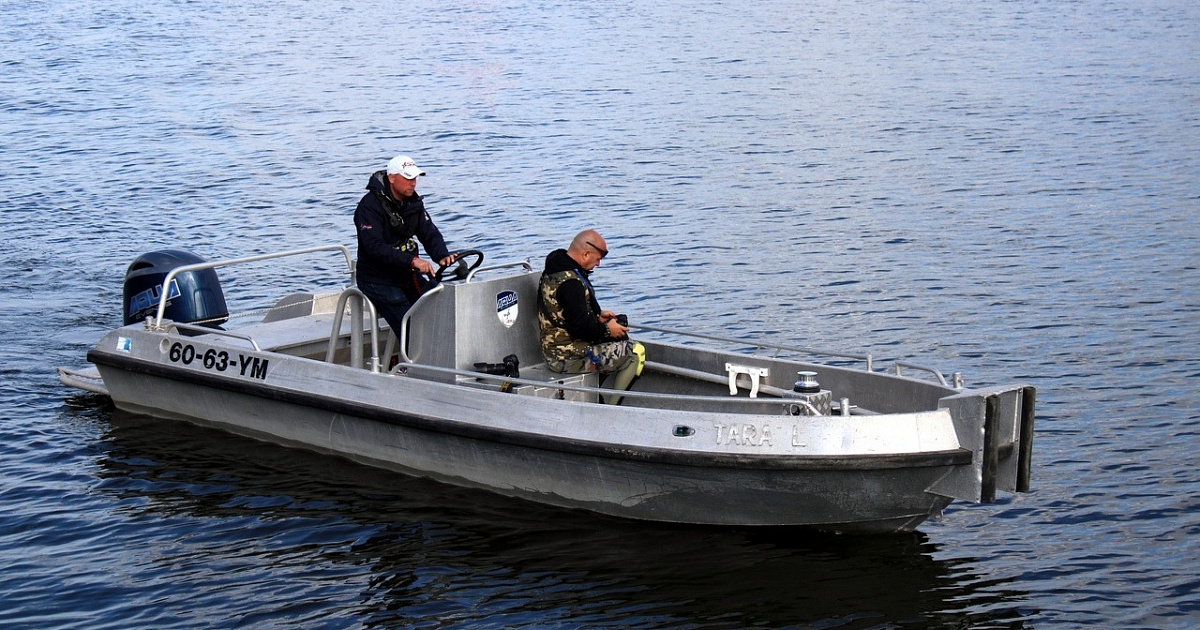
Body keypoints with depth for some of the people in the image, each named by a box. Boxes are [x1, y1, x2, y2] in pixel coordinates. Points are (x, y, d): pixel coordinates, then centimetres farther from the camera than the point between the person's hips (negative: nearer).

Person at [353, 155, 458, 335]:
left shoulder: (413, 202, 6)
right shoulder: (370, 205, -18)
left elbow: (430, 233, 1)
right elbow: (375, 246, -28)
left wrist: (442, 256, -22)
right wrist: (412, 261, -37)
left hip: (407, 275, 7)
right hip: (378, 281, -7)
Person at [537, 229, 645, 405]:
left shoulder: (555, 271, 9)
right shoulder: (570, 282, -24)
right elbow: (579, 326, -26)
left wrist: (598, 315, 13)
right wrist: (607, 329, -11)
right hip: (568, 359, -11)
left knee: (621, 340, 25)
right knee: (636, 352, -9)